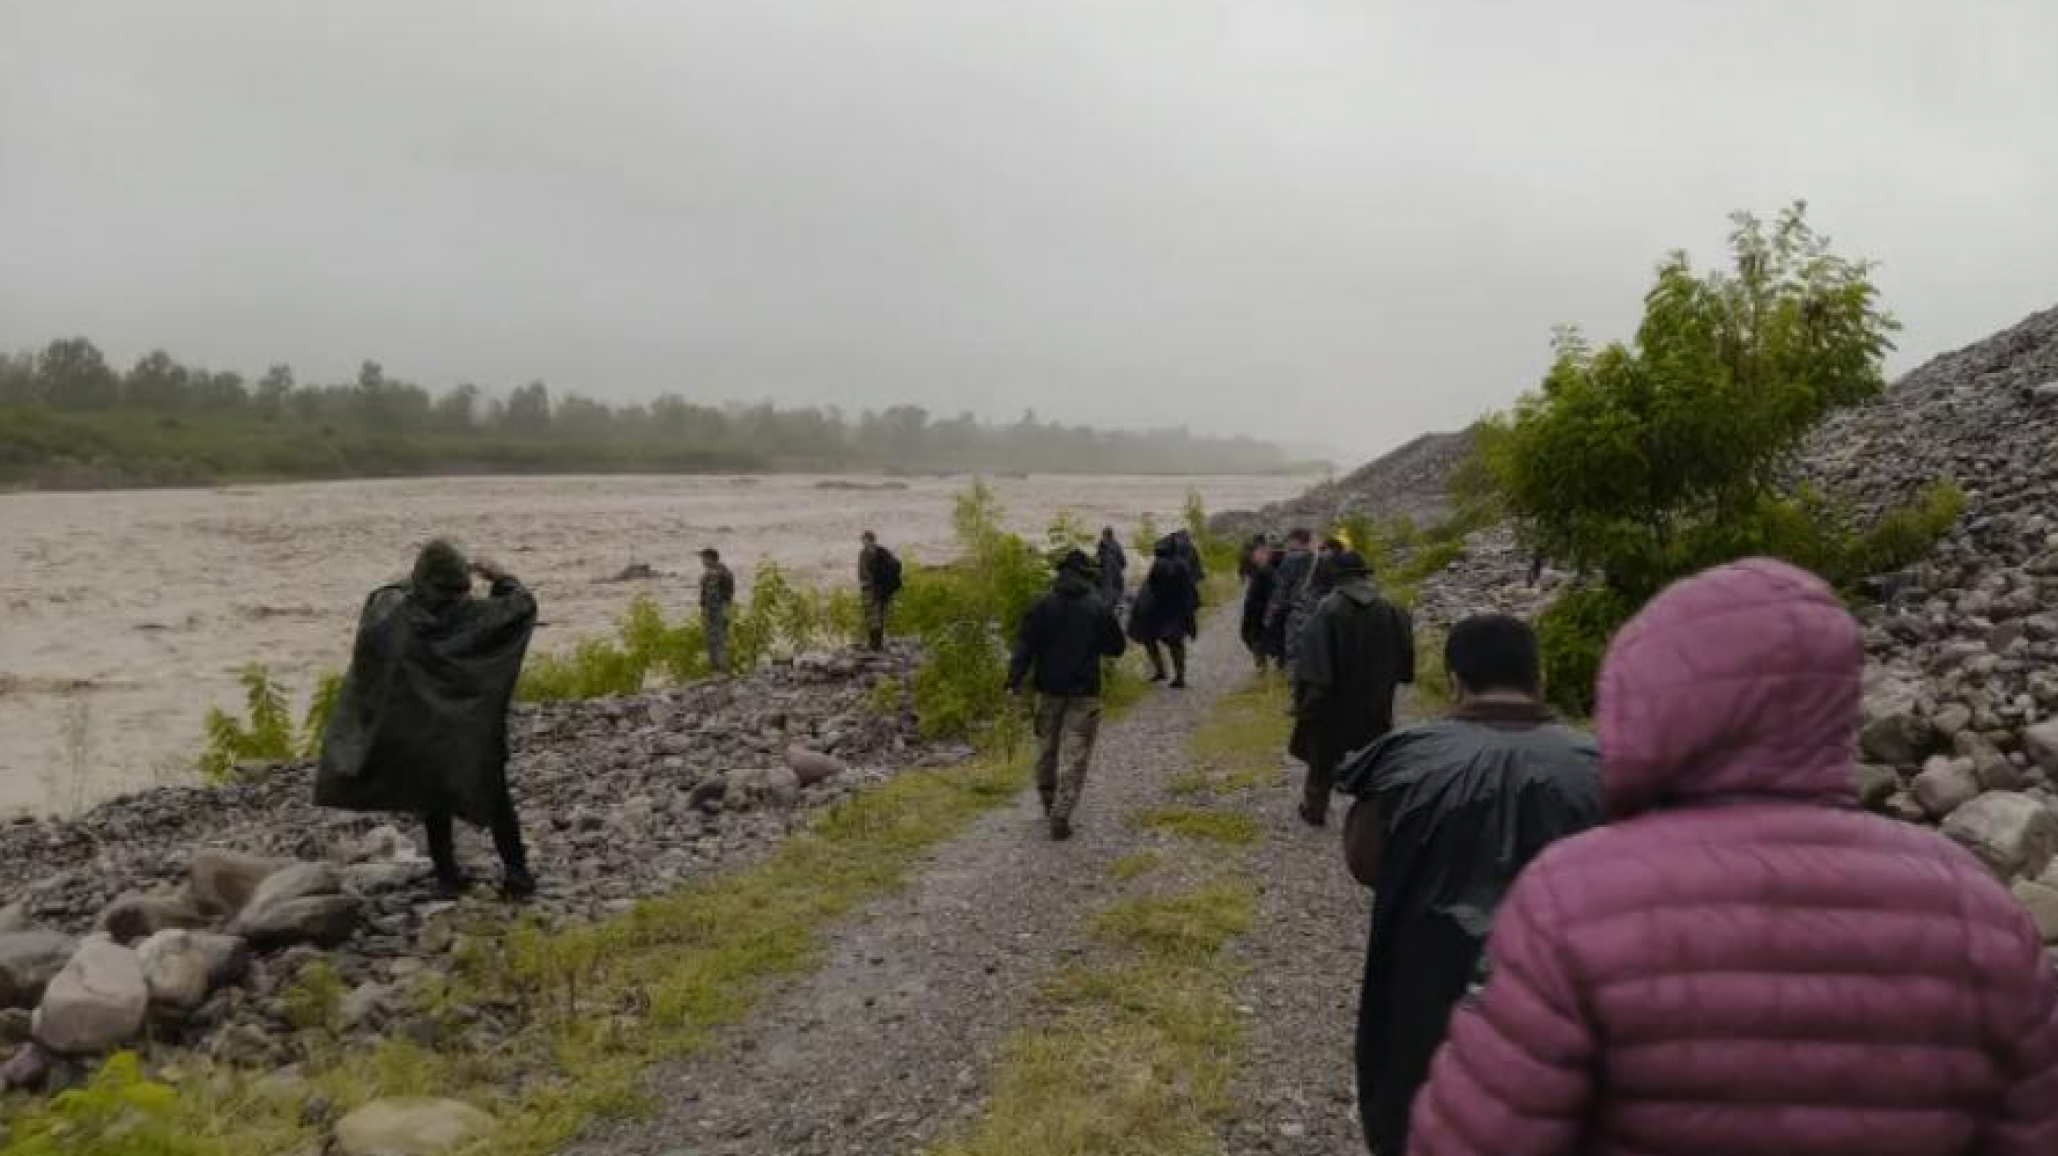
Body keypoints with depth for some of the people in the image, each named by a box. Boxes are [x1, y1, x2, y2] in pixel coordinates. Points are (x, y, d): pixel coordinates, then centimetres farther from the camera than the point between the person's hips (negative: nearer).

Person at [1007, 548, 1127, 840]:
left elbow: (1025, 646, -10)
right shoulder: (1099, 609, -4)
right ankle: (1060, 816, -7)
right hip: (1084, 694, -2)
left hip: (1049, 688, 2)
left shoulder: (1042, 606, -3)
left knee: (1046, 748, 19)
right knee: (1074, 755, 0)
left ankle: (1049, 804, 33)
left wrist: (1014, 680, -13)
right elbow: (1117, 648, 5)